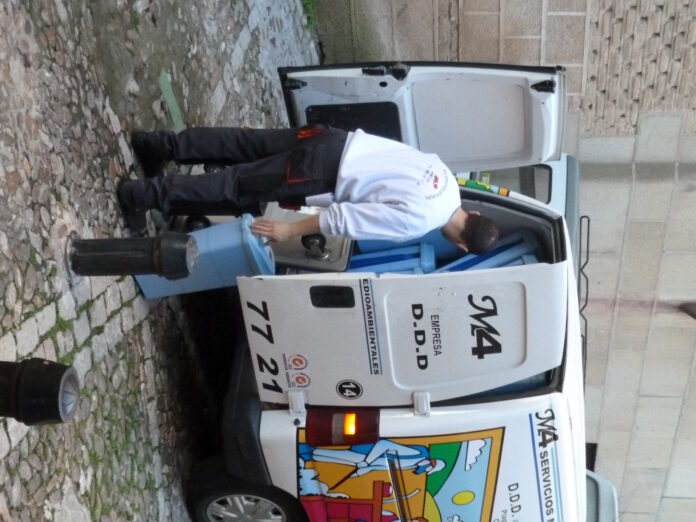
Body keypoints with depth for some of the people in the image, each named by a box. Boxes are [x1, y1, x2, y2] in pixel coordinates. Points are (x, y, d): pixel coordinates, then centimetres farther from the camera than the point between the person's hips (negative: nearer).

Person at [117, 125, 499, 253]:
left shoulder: (445, 177, 9)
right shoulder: (418, 222, -15)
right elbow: (348, 216, -20)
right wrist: (289, 231, -15)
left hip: (337, 143, 8)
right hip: (322, 172, -7)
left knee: (244, 147, 14)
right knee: (238, 188, -1)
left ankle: (164, 145, 19)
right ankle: (148, 194, 0)